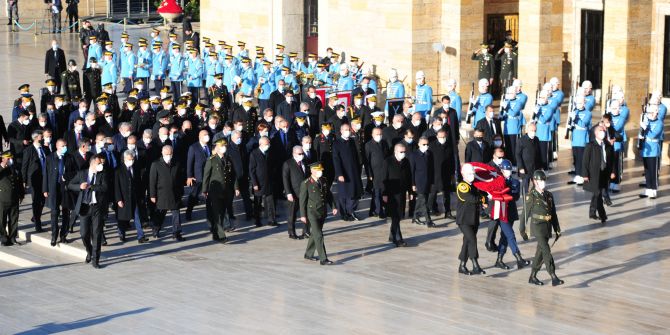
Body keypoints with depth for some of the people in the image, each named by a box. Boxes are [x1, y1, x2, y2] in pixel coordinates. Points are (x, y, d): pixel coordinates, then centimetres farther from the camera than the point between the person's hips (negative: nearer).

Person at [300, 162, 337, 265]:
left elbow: (329, 195, 16)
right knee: (318, 235, -10)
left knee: (314, 234, 17)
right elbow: (302, 200, -9)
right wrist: (303, 215, -10)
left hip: (322, 213, 7)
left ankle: (308, 254, 33)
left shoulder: (323, 181, 6)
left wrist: (333, 207, 8)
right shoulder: (305, 184, -12)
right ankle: (323, 259, -10)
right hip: (312, 213, -6)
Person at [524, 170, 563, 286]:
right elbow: (526, 213, -4)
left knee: (540, 252, 12)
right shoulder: (531, 196, -8)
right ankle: (554, 278, -19)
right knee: (546, 251, -14)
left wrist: (557, 229, 13)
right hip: (538, 227, -6)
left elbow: (553, 213, 14)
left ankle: (533, 277, 23)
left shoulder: (549, 195, 10)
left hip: (548, 227, 6)